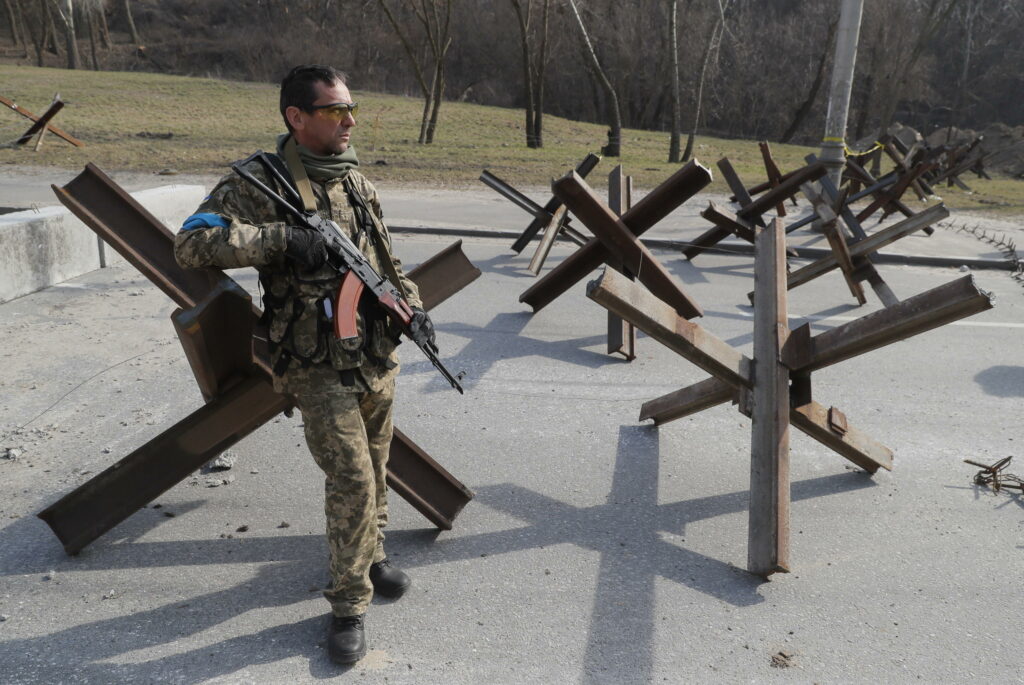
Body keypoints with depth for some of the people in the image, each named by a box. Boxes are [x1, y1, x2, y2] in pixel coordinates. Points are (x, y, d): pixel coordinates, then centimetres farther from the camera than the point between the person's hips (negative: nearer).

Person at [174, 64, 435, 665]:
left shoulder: (358, 181, 9)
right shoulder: (259, 184, -11)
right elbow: (192, 244, -20)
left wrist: (413, 305, 3)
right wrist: (282, 236, -27)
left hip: (378, 359, 6)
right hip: (320, 367, -6)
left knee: (375, 469, 17)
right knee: (351, 478, -8)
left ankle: (371, 554, 40)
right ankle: (349, 605, 10)